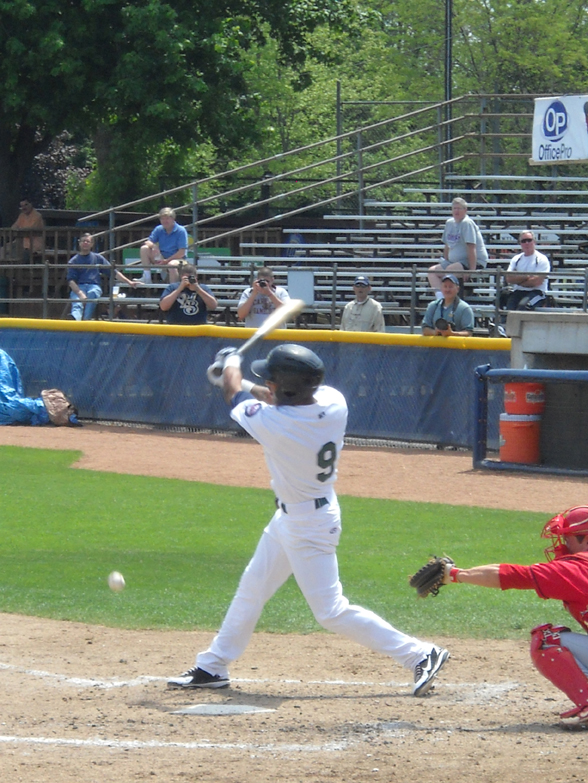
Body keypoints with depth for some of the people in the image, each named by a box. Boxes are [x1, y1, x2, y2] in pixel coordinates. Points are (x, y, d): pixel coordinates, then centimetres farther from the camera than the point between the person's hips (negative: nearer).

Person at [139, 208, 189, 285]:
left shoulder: (181, 231, -11)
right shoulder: (159, 229, 4)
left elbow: (181, 253, -16)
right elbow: (148, 242, 0)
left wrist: (167, 260, -23)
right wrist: (153, 246, -25)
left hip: (176, 259, -5)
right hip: (161, 258, 5)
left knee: (172, 265, -41)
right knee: (144, 248, -14)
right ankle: (147, 278, -19)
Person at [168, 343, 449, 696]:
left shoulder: (272, 422, -31)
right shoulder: (333, 403, -13)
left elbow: (234, 395, -8)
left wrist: (231, 364, 14)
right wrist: (240, 382, 20)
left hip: (309, 526, -9)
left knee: (332, 611, -4)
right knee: (252, 588, 20)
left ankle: (420, 654, 0)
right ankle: (213, 667, 34)